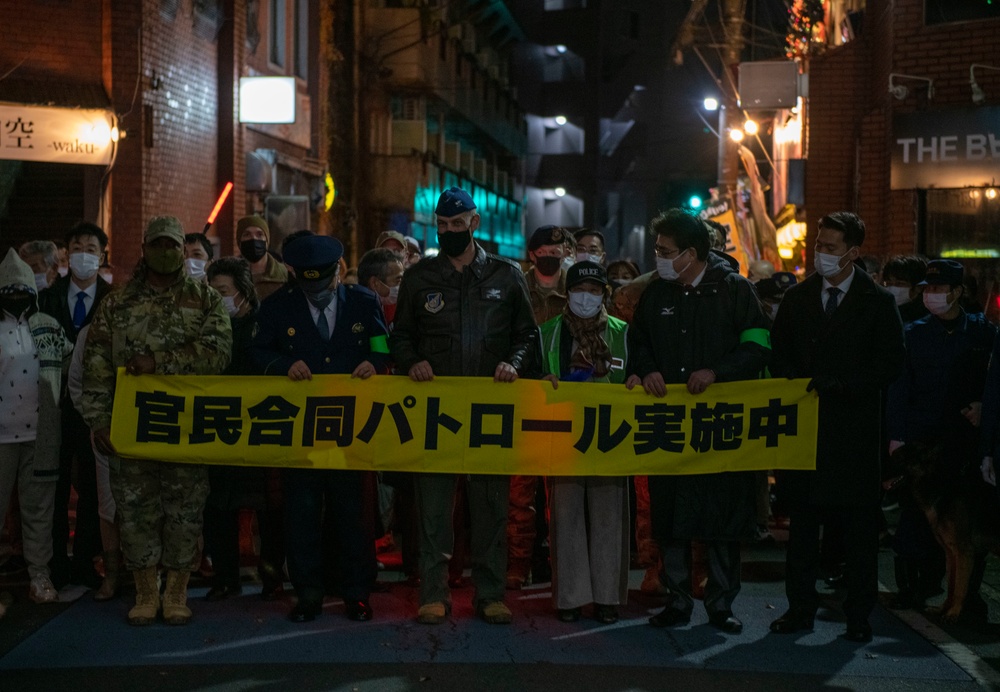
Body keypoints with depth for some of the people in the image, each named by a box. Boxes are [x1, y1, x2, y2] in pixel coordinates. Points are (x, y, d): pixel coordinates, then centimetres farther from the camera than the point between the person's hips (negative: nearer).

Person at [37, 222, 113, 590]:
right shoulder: (47, 298, 5)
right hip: (58, 404, 1)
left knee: (91, 485, 5)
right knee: (56, 485, 5)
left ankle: (85, 560, 15)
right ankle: (56, 562, 15)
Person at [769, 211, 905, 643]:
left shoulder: (878, 303, 1)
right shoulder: (796, 298, 10)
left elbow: (890, 364, -5)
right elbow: (779, 357, 11)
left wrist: (835, 385, -14)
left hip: (856, 428, -3)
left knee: (860, 528, 3)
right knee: (802, 520, 6)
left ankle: (858, 615, 10)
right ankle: (800, 608, 14)